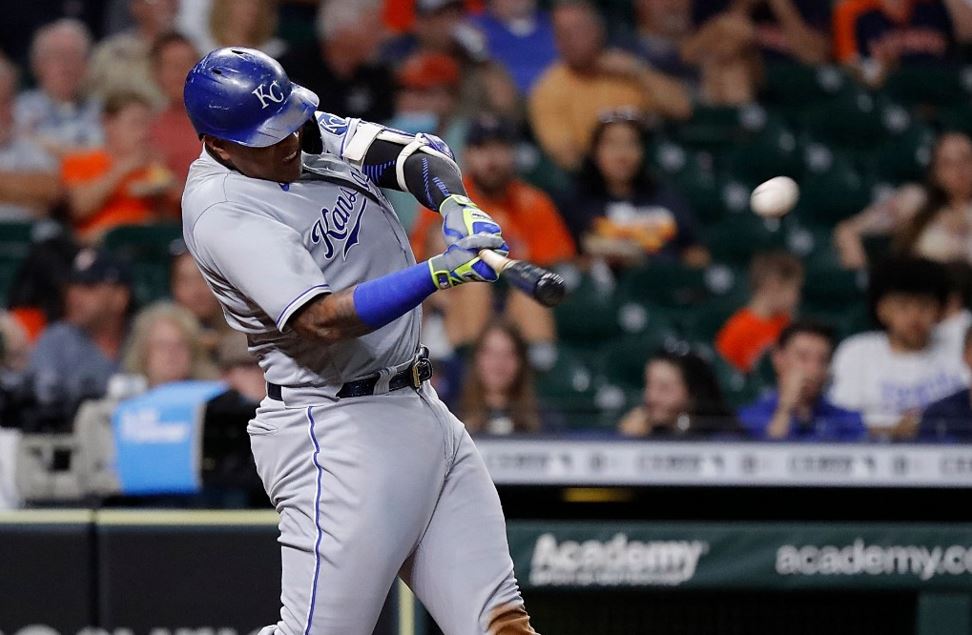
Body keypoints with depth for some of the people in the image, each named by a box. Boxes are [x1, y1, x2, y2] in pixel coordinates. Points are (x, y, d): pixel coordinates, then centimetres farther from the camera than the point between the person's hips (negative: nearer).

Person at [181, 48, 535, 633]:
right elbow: (323, 319, -29)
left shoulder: (312, 131, 5)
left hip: (421, 407, 8)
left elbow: (418, 155, 0)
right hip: (338, 427, -8)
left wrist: (458, 207, -22)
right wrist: (442, 271, -38)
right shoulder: (223, 216, -19)